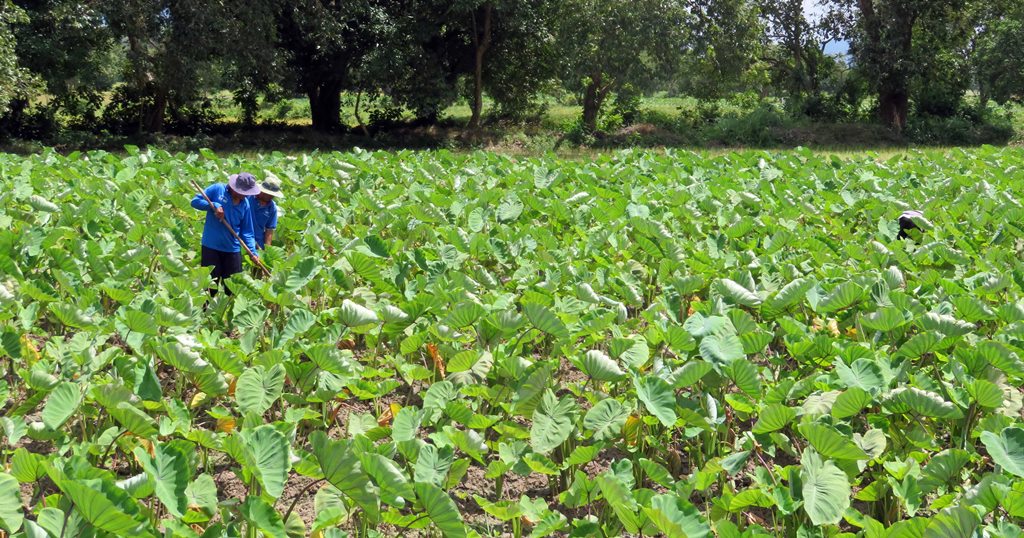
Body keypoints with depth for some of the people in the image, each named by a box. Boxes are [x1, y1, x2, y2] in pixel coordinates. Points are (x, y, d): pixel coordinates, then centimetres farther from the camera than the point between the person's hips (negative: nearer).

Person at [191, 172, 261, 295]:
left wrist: (253, 252, -8)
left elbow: (246, 232, 4)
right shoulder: (217, 189, -6)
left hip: (233, 249, 3)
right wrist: (214, 205, -19)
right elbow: (195, 201, -4)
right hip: (211, 247, -3)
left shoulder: (245, 204, 3)